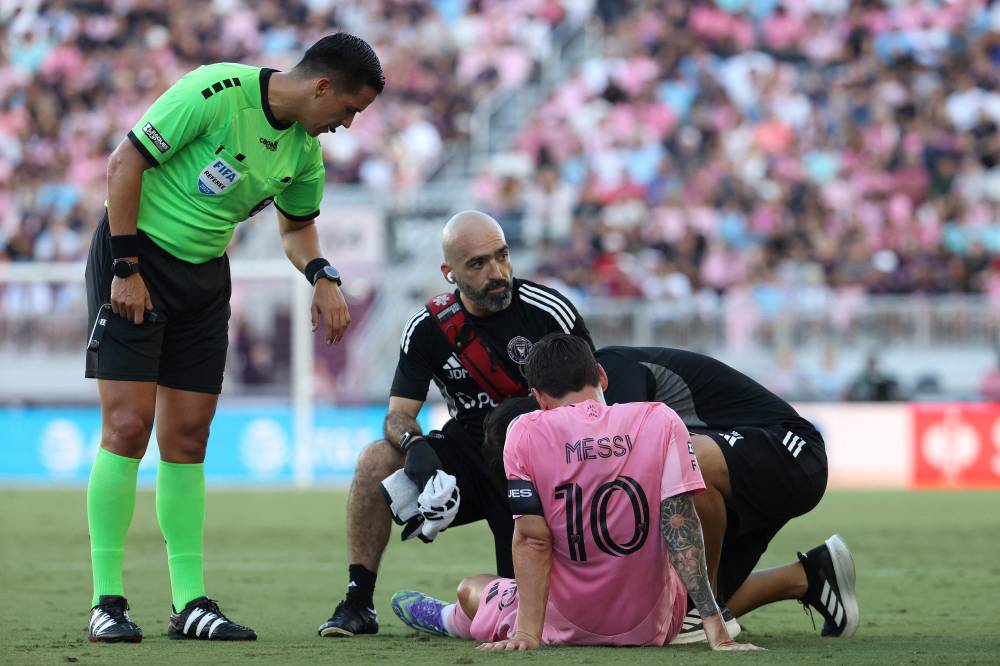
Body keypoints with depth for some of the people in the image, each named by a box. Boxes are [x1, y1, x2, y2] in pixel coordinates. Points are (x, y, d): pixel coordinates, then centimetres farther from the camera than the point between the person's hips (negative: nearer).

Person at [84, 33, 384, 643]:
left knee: (188, 439, 4)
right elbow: (125, 163, -18)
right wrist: (127, 268, -18)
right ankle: (107, 602, -8)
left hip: (206, 273, 7)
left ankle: (191, 602, 7)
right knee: (128, 427, -12)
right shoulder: (218, 91, -22)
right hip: (137, 254, -7)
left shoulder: (305, 147, 1)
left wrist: (323, 276, -4)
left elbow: (297, 226, 18)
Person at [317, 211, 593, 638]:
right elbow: (398, 414, -4)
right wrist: (414, 444, -30)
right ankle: (358, 604, -15)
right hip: (468, 454, 2)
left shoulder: (548, 311, -11)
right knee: (376, 460, -23)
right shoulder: (429, 327, -3)